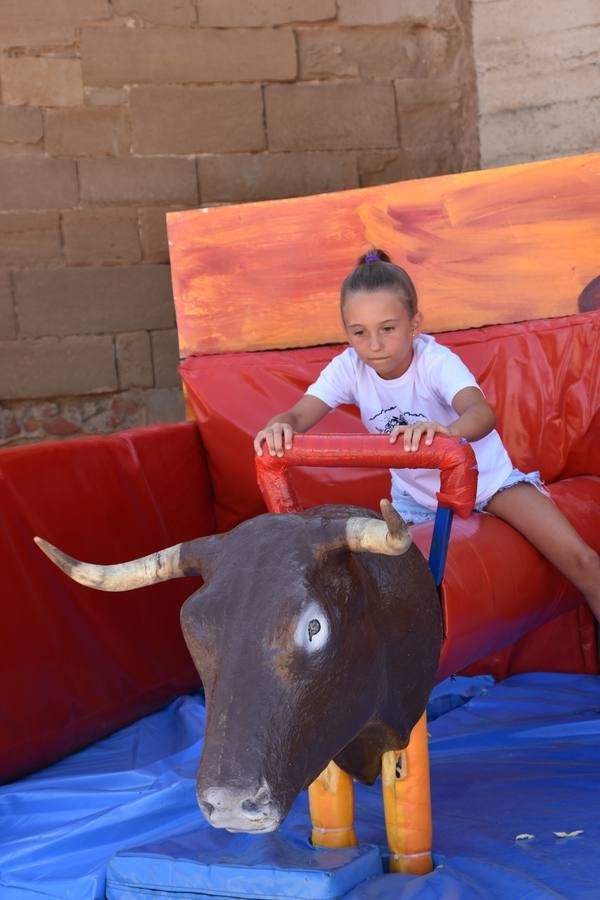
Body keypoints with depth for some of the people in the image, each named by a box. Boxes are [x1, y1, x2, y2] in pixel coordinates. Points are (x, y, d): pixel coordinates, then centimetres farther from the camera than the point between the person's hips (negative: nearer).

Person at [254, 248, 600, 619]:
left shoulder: (436, 361, -29)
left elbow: (482, 413, -47)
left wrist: (446, 431, -72)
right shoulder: (348, 369, -17)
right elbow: (298, 415, -29)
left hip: (483, 475, -3)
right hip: (415, 493, 4)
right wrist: (278, 428, -55)